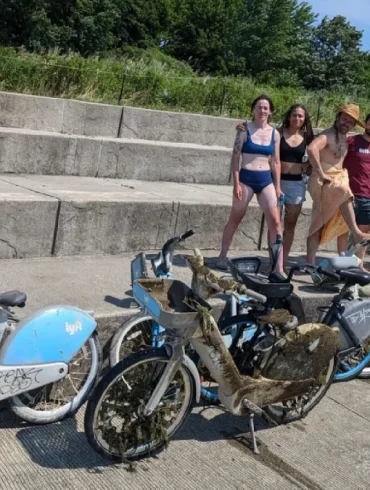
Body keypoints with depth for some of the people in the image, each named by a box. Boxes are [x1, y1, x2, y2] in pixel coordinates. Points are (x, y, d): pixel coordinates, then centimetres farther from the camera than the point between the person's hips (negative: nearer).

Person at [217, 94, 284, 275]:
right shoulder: (245, 131, -4)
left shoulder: (274, 134, 7)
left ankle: (279, 268, -2)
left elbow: (276, 162, 10)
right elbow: (235, 158, -5)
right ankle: (222, 257, 25)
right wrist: (236, 184, -11)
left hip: (266, 180, 4)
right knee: (235, 219, 9)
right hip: (246, 178, -3)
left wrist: (277, 186, 5)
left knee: (275, 222, -4)